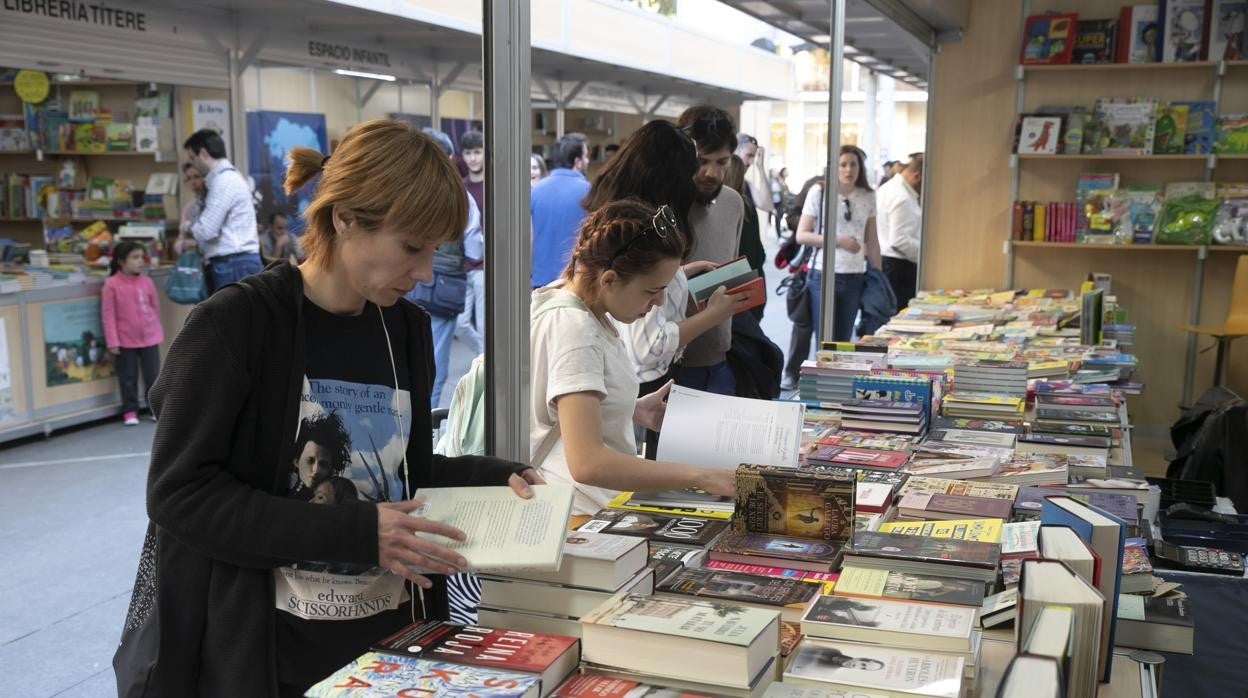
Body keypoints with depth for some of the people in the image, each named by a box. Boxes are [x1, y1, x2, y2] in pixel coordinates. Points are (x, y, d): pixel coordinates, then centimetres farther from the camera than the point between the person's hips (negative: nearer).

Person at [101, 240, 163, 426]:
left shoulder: (147, 282, -1)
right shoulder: (111, 284, -11)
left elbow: (155, 307, 11)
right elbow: (107, 315, -10)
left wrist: (156, 329, 13)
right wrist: (112, 341, -12)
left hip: (150, 337, 3)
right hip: (126, 340, -3)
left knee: (153, 375, 9)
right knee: (128, 377, 8)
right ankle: (130, 411, 18)